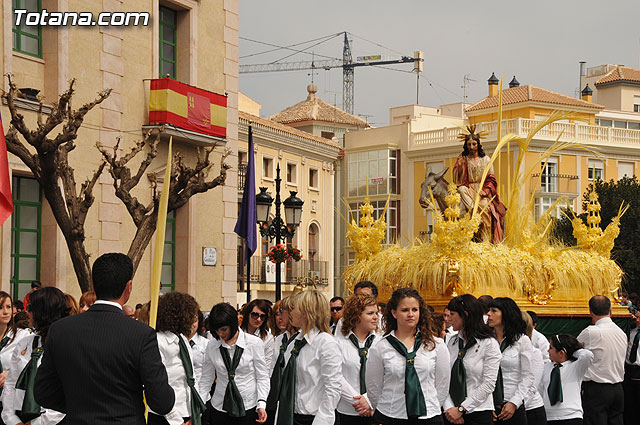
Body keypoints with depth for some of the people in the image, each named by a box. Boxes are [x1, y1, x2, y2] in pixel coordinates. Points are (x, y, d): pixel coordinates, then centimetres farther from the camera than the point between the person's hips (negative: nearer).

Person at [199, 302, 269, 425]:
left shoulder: (254, 343, -5)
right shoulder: (211, 347, 2)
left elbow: (262, 377, -2)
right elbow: (206, 380, 9)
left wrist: (261, 404, -13)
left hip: (249, 408, -2)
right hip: (220, 409, 2)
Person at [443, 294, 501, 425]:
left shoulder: (489, 344, -6)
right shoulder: (451, 342, 8)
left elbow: (488, 385, -11)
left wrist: (461, 409, -14)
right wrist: (449, 408, -11)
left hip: (479, 414, -4)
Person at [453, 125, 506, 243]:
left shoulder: (485, 159, 10)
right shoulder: (463, 159, 10)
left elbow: (491, 179, 8)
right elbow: (458, 179, 3)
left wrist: (485, 190, -10)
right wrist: (459, 166, -15)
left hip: (483, 190, -1)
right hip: (469, 188, 1)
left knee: (485, 206, -31)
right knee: (461, 189, -35)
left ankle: (485, 241, -33)